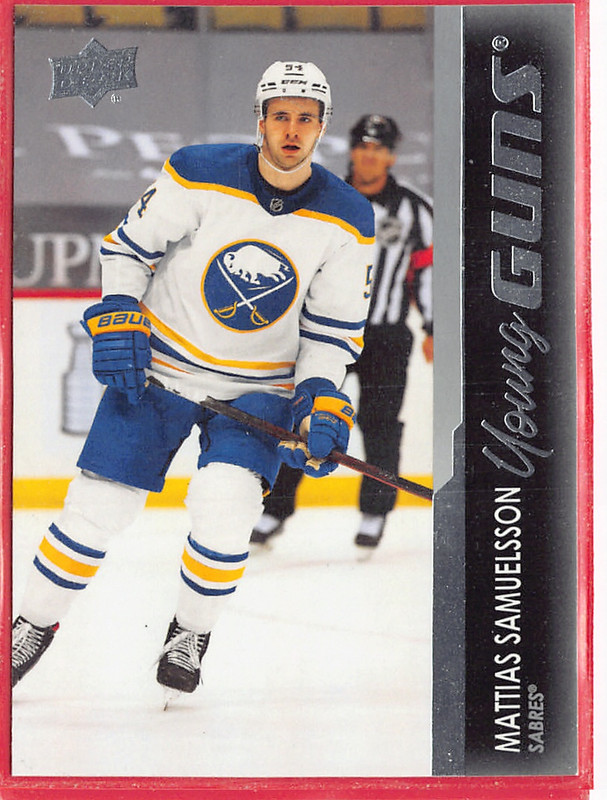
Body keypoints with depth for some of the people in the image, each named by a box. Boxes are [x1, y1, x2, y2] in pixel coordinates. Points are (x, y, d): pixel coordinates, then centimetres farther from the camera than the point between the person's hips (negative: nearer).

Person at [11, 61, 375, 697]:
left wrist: (319, 402, -12)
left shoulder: (347, 221, -7)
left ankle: (190, 633, 6)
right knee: (98, 507, -2)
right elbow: (130, 244, -1)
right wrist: (117, 318, -11)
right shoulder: (199, 175, -13)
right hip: (159, 366, 0)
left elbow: (333, 327, 0)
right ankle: (34, 625, 22)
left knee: (223, 506, -21)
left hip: (260, 388, 0)